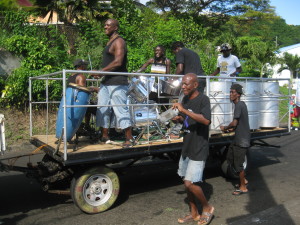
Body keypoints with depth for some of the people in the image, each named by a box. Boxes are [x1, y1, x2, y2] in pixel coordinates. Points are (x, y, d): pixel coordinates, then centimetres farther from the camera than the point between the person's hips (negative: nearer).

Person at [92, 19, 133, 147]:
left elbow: (118, 62, -21)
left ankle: (129, 138, 0)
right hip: (106, 82, 10)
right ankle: (105, 137, 20)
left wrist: (101, 71, -19)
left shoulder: (118, 42, -9)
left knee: (121, 110, -7)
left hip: (117, 83, -10)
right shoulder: (110, 42, 20)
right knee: (103, 110, 11)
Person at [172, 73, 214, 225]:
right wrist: (178, 118, -1)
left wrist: (184, 110, -32)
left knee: (190, 183, -9)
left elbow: (206, 120, -32)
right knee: (187, 181, 13)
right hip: (186, 147, 8)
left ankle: (207, 208, 16)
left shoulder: (203, 99, -15)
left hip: (198, 149, -8)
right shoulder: (185, 99, 8)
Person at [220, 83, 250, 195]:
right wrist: (231, 129, 11)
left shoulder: (239, 105, -17)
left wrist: (225, 128, -5)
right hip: (238, 139, 10)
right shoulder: (241, 104, 13)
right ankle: (243, 180, 29)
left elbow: (234, 123, -21)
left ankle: (243, 187, 14)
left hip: (242, 140, -10)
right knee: (230, 158, 17)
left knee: (238, 163, 0)